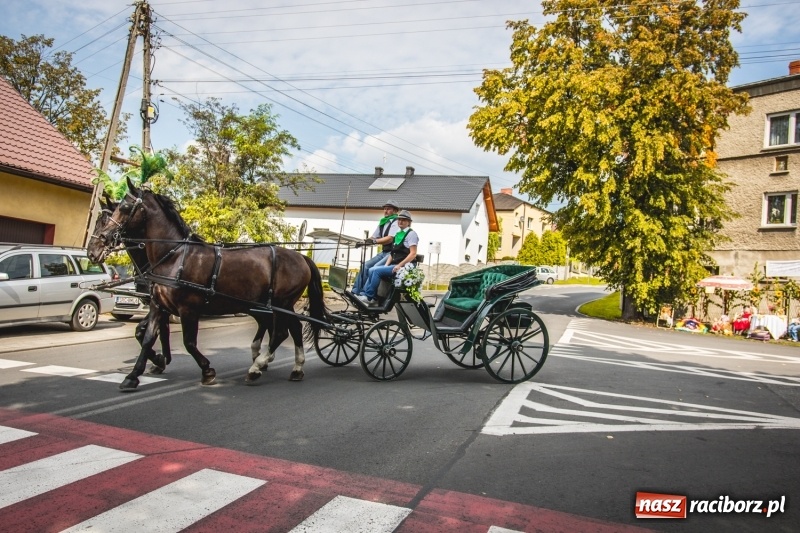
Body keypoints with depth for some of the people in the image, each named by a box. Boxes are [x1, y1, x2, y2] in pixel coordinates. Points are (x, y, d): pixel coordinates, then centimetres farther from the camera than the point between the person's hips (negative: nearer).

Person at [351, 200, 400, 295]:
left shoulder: (396, 222, -9)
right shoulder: (382, 223, 16)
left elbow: (390, 239, -23)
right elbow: (374, 237, 14)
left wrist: (374, 241, -34)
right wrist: (364, 242, -5)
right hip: (383, 252, 8)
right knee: (365, 265, -2)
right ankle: (356, 291, 2)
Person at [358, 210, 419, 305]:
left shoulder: (411, 234, -3)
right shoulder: (398, 234, 20)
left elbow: (413, 254, -12)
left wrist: (399, 265, -19)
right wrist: (386, 265, 6)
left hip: (404, 266, -8)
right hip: (394, 264, 8)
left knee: (376, 271, -21)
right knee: (372, 270, -8)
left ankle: (369, 297, -15)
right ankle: (365, 294, -11)